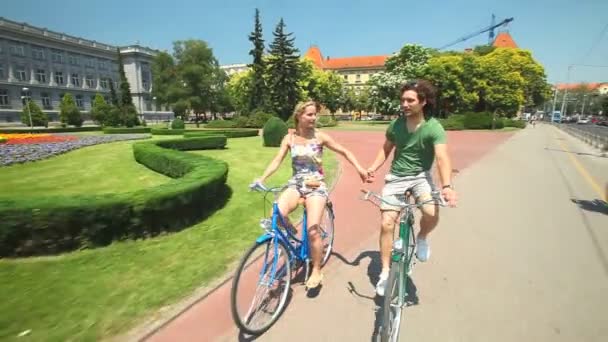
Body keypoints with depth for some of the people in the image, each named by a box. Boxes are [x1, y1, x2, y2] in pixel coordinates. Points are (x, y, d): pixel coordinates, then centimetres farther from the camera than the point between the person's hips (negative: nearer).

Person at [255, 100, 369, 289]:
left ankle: (316, 271, 9)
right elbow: (277, 160, -2)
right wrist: (262, 178, -15)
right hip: (296, 184, 2)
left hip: (316, 186, -2)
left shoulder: (320, 136, -4)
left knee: (313, 231, -14)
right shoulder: (289, 138, 2)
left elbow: (344, 152, 2)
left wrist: (359, 168, -8)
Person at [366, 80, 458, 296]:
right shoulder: (396, 124, -2)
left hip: (420, 176, -2)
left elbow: (442, 157, -25)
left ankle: (422, 238, 8)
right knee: (386, 224, -5)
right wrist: (373, 168, -6)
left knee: (432, 213, -30)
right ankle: (385, 272, 11)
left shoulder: (433, 128, -13)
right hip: (395, 177, 2)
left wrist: (447, 186, -42)